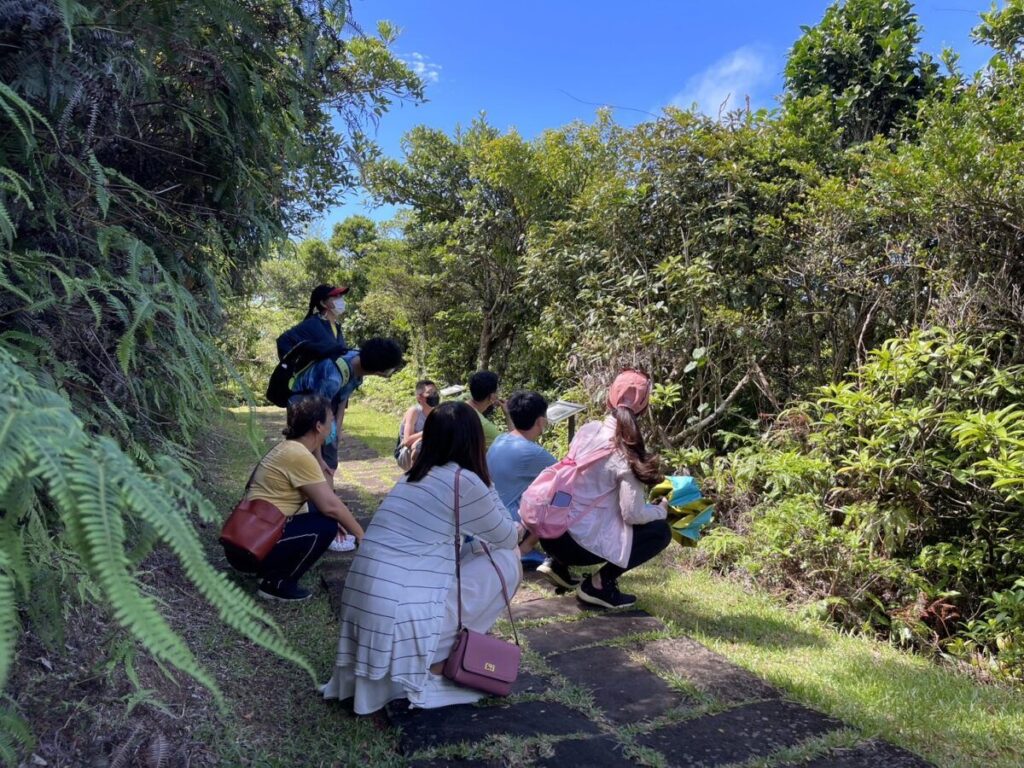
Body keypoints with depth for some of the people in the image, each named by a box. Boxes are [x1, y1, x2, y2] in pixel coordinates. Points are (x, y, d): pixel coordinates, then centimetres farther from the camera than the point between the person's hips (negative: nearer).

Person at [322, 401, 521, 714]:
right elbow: (507, 538, 8)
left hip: (363, 611, 8)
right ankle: (435, 662, 8)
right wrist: (485, 484, 17)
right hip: (405, 616, -8)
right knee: (506, 560, 5)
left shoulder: (413, 477, 13)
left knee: (461, 558, 26)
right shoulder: (463, 480, -8)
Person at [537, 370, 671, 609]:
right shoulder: (627, 453, -16)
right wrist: (662, 509, 4)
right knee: (661, 531, 6)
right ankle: (599, 584, 1)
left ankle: (559, 564, 20)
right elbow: (633, 515, -17)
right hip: (579, 543, -6)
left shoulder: (587, 429, 1)